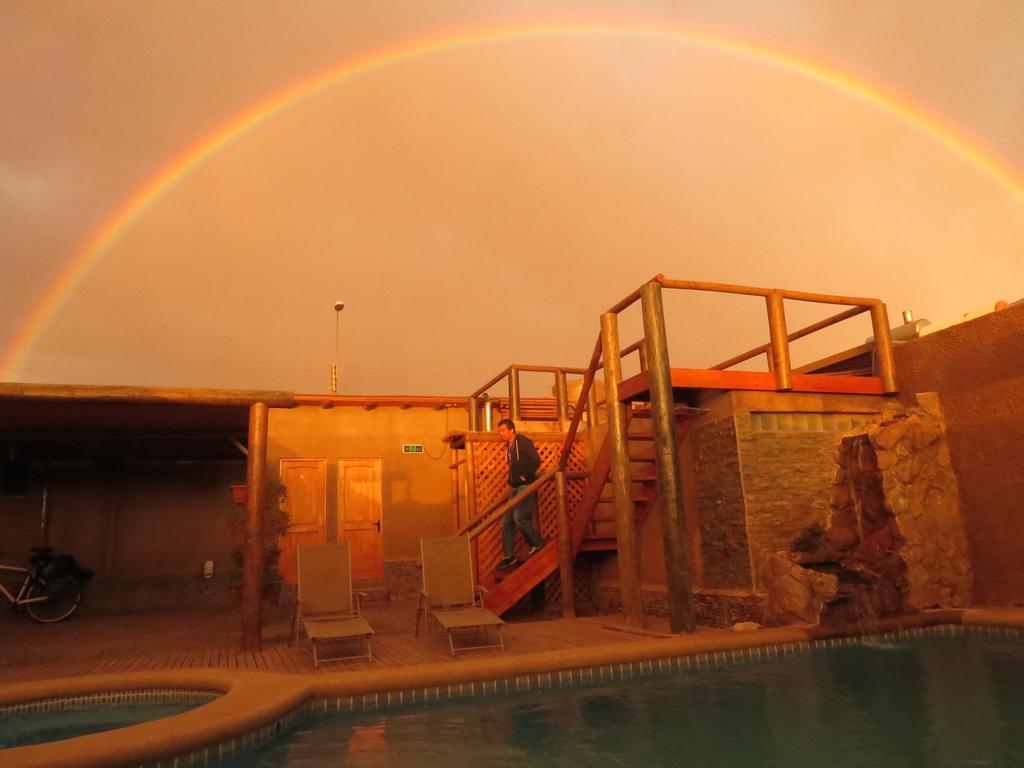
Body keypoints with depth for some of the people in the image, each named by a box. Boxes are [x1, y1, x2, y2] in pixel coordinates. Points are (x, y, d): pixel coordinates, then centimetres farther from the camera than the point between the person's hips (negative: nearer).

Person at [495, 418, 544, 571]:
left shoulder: (523, 442, -10)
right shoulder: (508, 447, 15)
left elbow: (536, 460, -20)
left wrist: (525, 476, -15)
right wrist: (511, 480, 12)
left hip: (526, 486, -9)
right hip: (516, 488, 9)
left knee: (520, 517, -17)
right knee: (506, 521, 3)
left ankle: (538, 546, 2)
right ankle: (509, 556, 9)